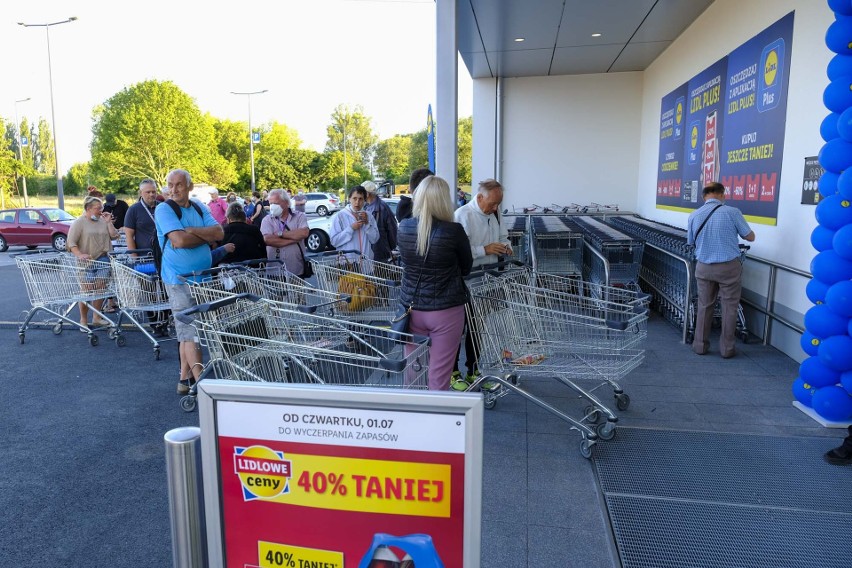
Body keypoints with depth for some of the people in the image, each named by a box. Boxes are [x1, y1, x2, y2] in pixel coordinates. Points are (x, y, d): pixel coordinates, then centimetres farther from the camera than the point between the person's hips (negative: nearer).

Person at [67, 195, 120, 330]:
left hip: (103, 260, 4)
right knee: (87, 291, -1)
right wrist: (79, 255, -25)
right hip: (86, 261, -4)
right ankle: (83, 320, 10)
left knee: (101, 290, 6)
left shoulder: (103, 221, 10)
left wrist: (108, 222, -1)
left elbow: (114, 236, 8)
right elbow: (71, 243, -10)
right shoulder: (79, 222, -3)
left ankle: (97, 318, 19)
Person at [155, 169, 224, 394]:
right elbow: (179, 240, -21)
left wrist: (192, 231, -15)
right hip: (180, 280, -6)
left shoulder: (199, 208, 10)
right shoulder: (164, 209, -7)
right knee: (190, 331, -6)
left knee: (187, 330, 14)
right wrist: (206, 236, -7)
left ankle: (185, 379, 23)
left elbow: (219, 233, -4)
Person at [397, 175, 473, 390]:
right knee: (438, 377, 4)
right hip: (445, 310, -4)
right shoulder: (454, 231, -13)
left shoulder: (404, 228, -3)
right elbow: (466, 268, 2)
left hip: (411, 307, 4)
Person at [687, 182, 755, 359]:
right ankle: (727, 348, 15)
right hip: (729, 267, -2)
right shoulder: (732, 212, -11)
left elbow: (691, 242, 10)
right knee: (729, 307, 9)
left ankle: (700, 345, 21)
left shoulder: (694, 216, -3)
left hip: (704, 267, 3)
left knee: (704, 306, 14)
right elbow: (750, 237, -2)